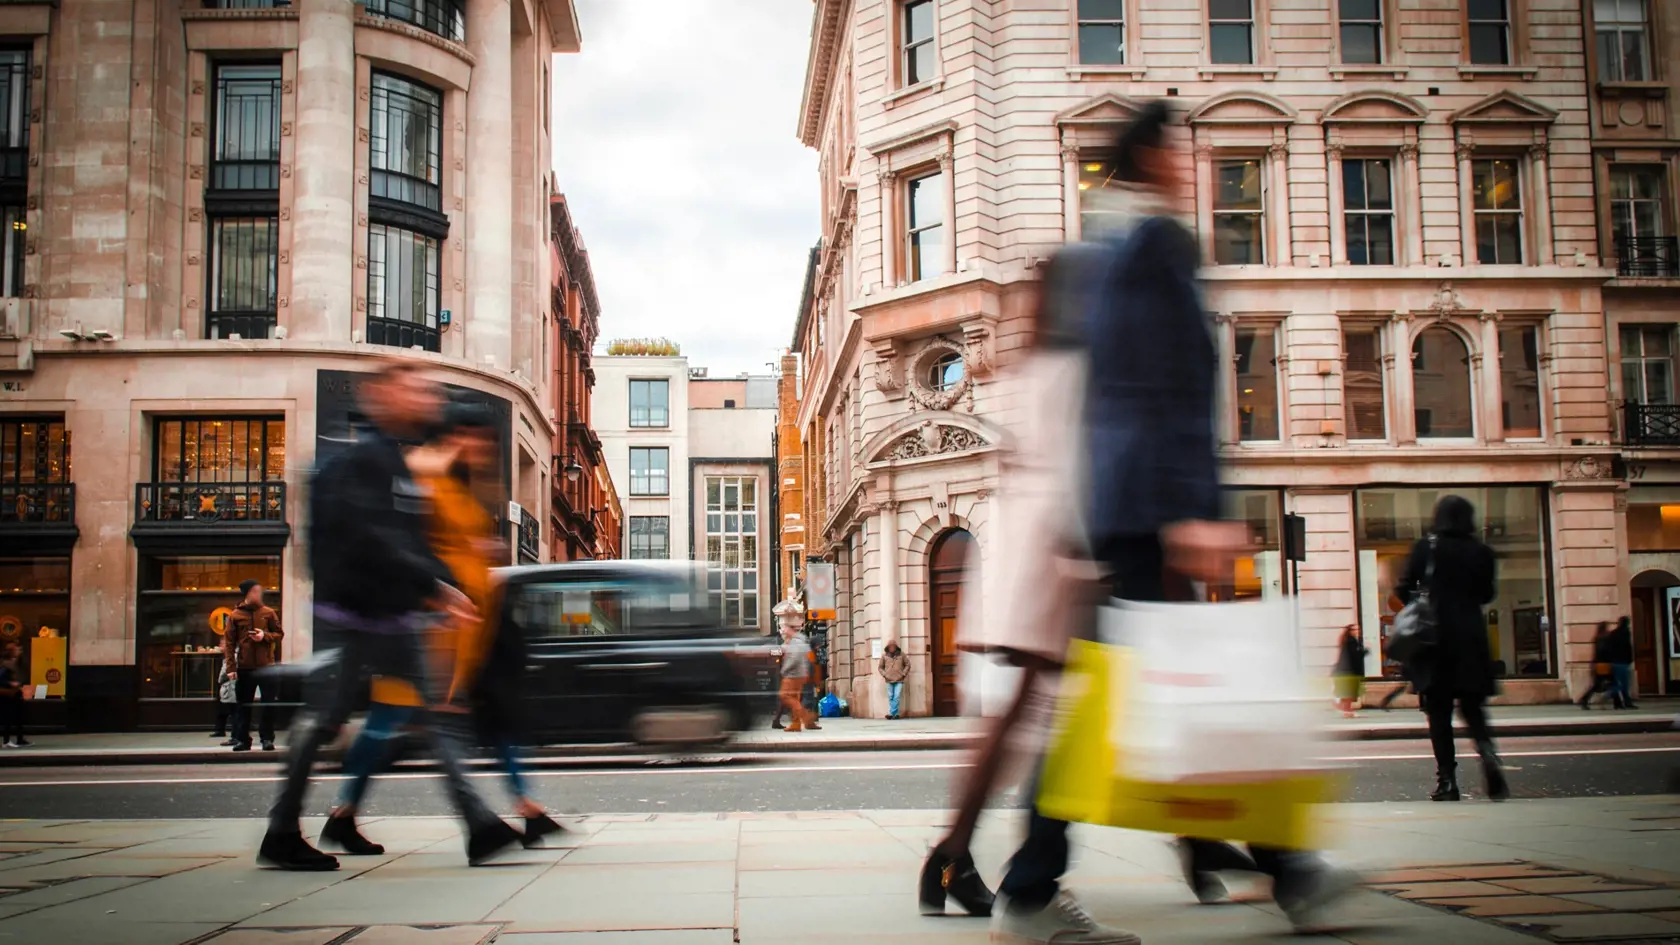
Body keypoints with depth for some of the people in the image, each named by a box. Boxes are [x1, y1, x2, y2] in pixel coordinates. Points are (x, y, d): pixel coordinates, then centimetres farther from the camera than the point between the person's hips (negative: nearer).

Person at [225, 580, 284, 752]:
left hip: (266, 666, 0)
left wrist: (265, 636, -13)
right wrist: (230, 667, -7)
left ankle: (267, 738, 7)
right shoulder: (235, 615, 1)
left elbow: (279, 634, 8)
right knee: (243, 705, 6)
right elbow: (229, 642, 0)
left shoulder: (268, 613, 4)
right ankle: (242, 739, 13)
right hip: (245, 668, 0)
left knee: (269, 704, -1)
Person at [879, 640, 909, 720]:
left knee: (897, 697, -11)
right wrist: (884, 675, 0)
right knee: (890, 697, 1)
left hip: (899, 680, -2)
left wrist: (903, 674, -1)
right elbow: (881, 667, 15)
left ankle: (892, 713, -10)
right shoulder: (884, 655, 6)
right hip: (889, 680, 2)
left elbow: (907, 665, 10)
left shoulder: (901, 654, 4)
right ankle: (895, 714, 6)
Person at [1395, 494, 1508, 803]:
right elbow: (1486, 595, 12)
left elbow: (1406, 589, -4)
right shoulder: (1481, 552, 4)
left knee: (1439, 711, 2)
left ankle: (1447, 781, -3)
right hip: (1471, 640, 2)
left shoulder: (1425, 548, -4)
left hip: (1435, 638, -2)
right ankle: (1488, 754, -17)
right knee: (1473, 708, 11)